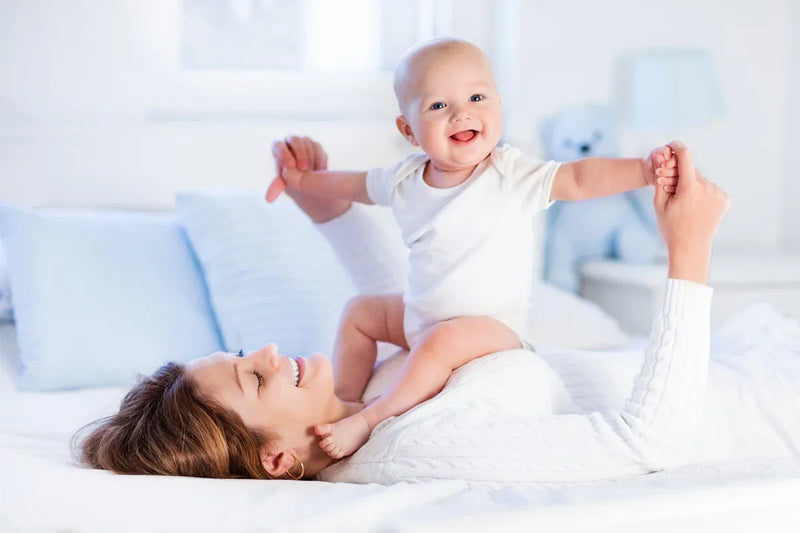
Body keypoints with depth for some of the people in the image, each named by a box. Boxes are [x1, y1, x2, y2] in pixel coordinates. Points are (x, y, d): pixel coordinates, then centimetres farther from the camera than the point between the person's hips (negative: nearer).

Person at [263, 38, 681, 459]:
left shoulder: (510, 176, -19)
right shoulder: (405, 179, -2)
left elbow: (577, 179, -32)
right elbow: (357, 186, 20)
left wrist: (644, 169, -47)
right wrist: (301, 179, 30)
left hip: (491, 325, -7)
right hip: (420, 315, 8)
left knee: (439, 341, -35)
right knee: (359, 313, 19)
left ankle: (368, 420, -25)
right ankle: (345, 402, 21)